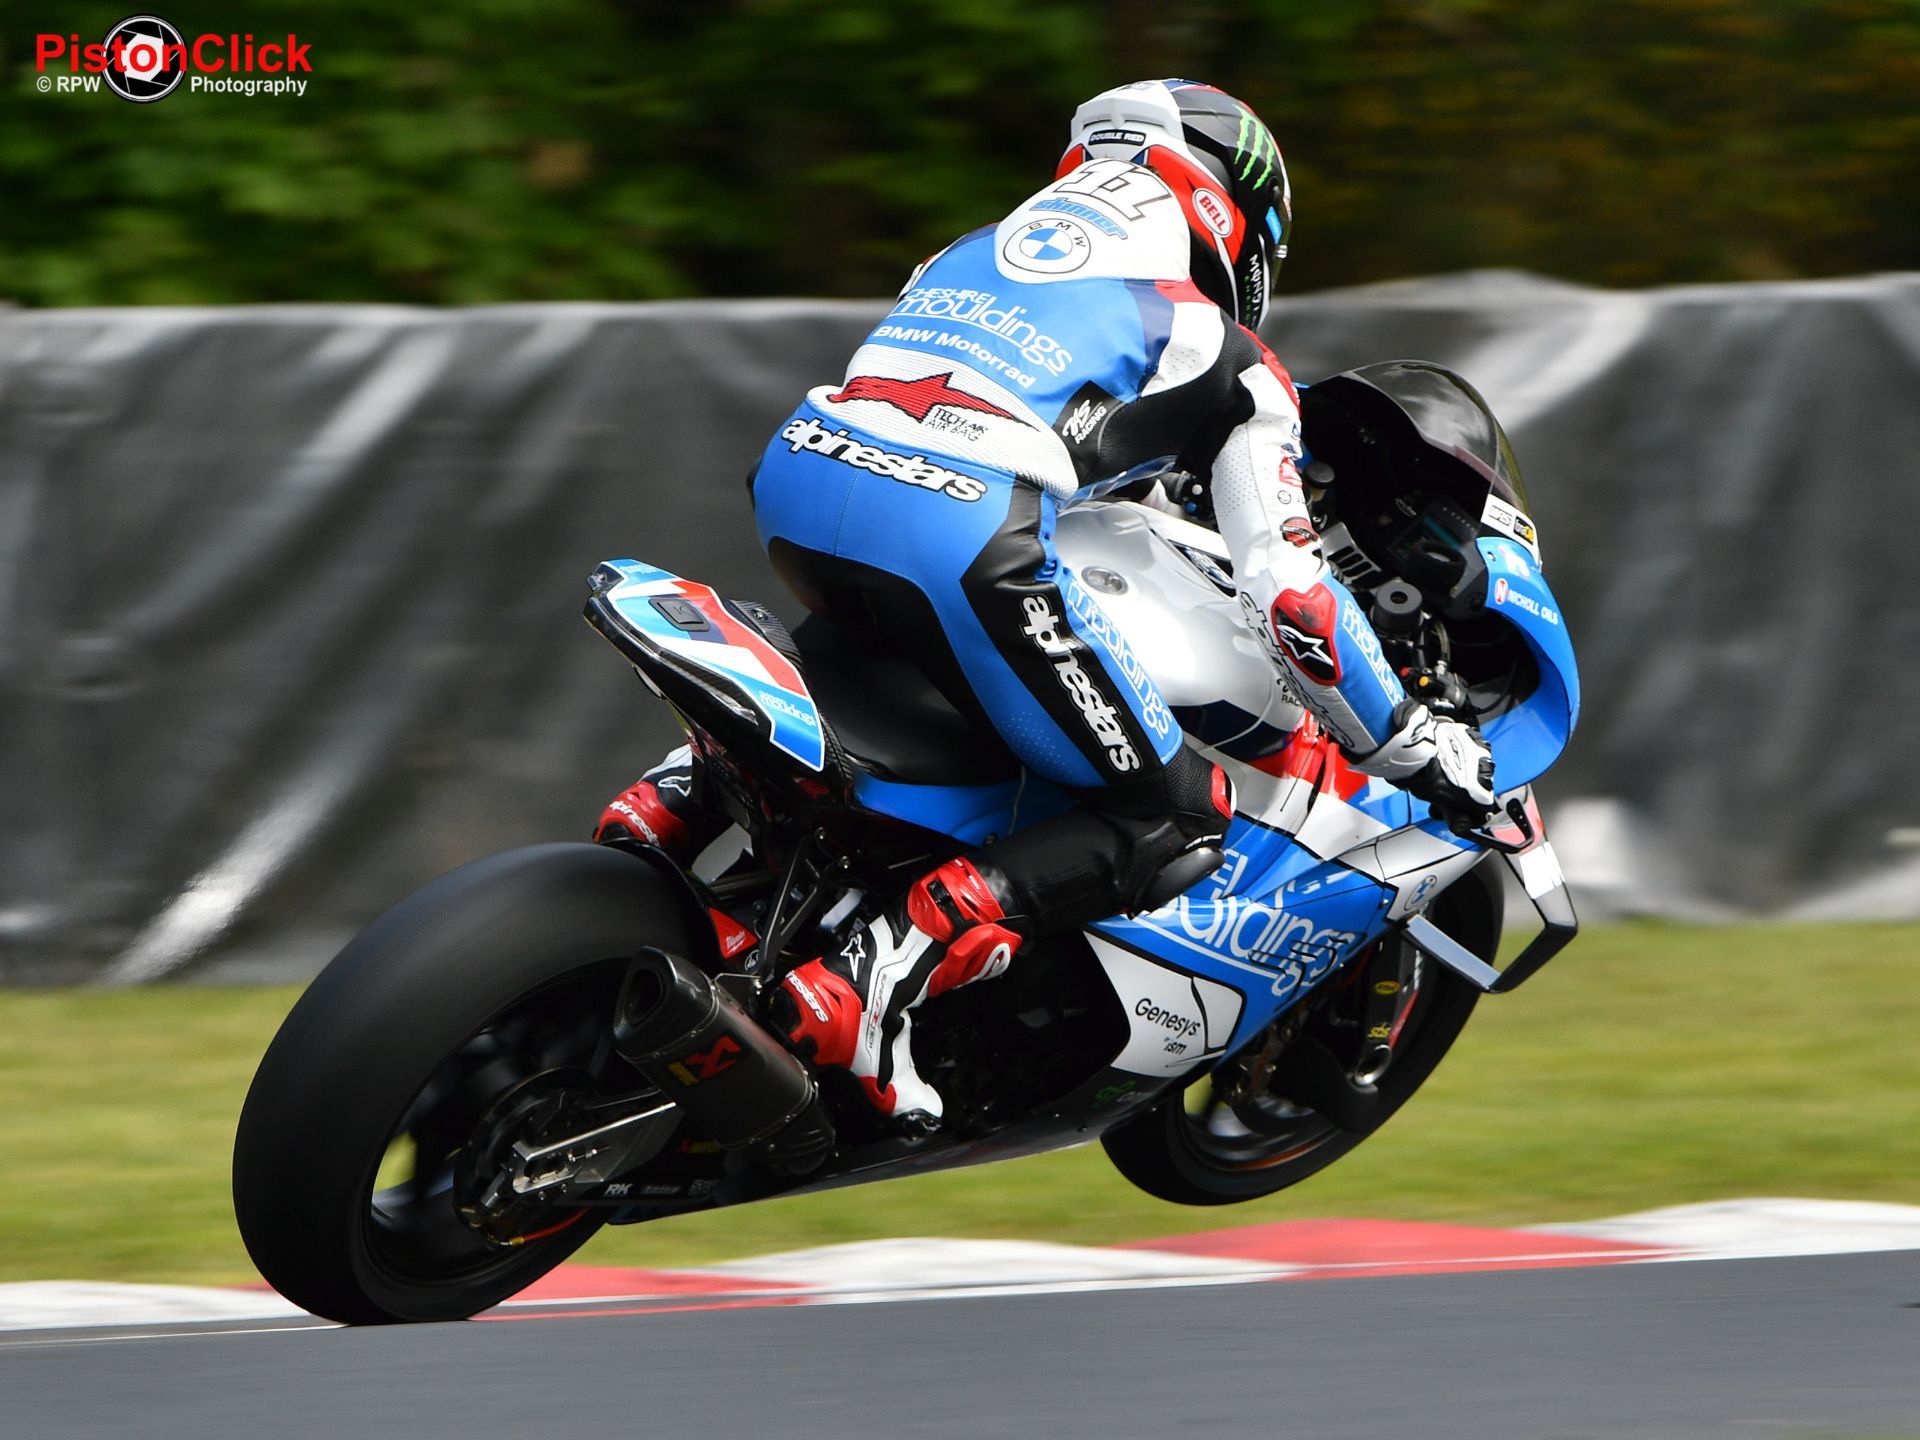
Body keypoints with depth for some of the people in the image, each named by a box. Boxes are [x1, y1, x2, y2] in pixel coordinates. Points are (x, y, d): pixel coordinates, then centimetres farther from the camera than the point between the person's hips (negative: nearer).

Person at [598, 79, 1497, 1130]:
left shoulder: (981, 247, 34)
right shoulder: (1221, 354, 17)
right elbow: (1288, 593, 11)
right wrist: (1414, 746, 23)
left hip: (792, 478, 7)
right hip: (956, 531, -7)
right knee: (1176, 821, 5)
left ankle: (668, 807, 17)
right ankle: (884, 974, -16)